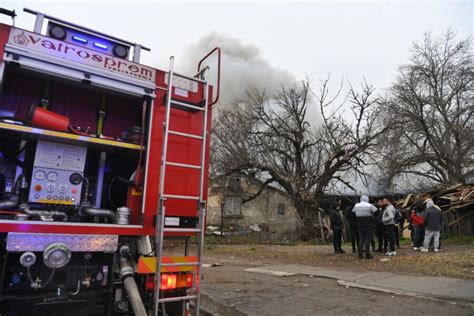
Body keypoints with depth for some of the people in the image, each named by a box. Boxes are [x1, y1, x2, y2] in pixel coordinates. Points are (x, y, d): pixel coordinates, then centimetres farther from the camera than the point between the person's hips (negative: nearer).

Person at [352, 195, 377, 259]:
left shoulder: (356, 206, 5)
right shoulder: (370, 206, -8)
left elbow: (353, 212, 12)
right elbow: (376, 212, -10)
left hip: (360, 226, 4)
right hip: (368, 225, -4)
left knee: (361, 239, 10)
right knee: (368, 239, 0)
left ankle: (360, 254, 11)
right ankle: (367, 254, 0)